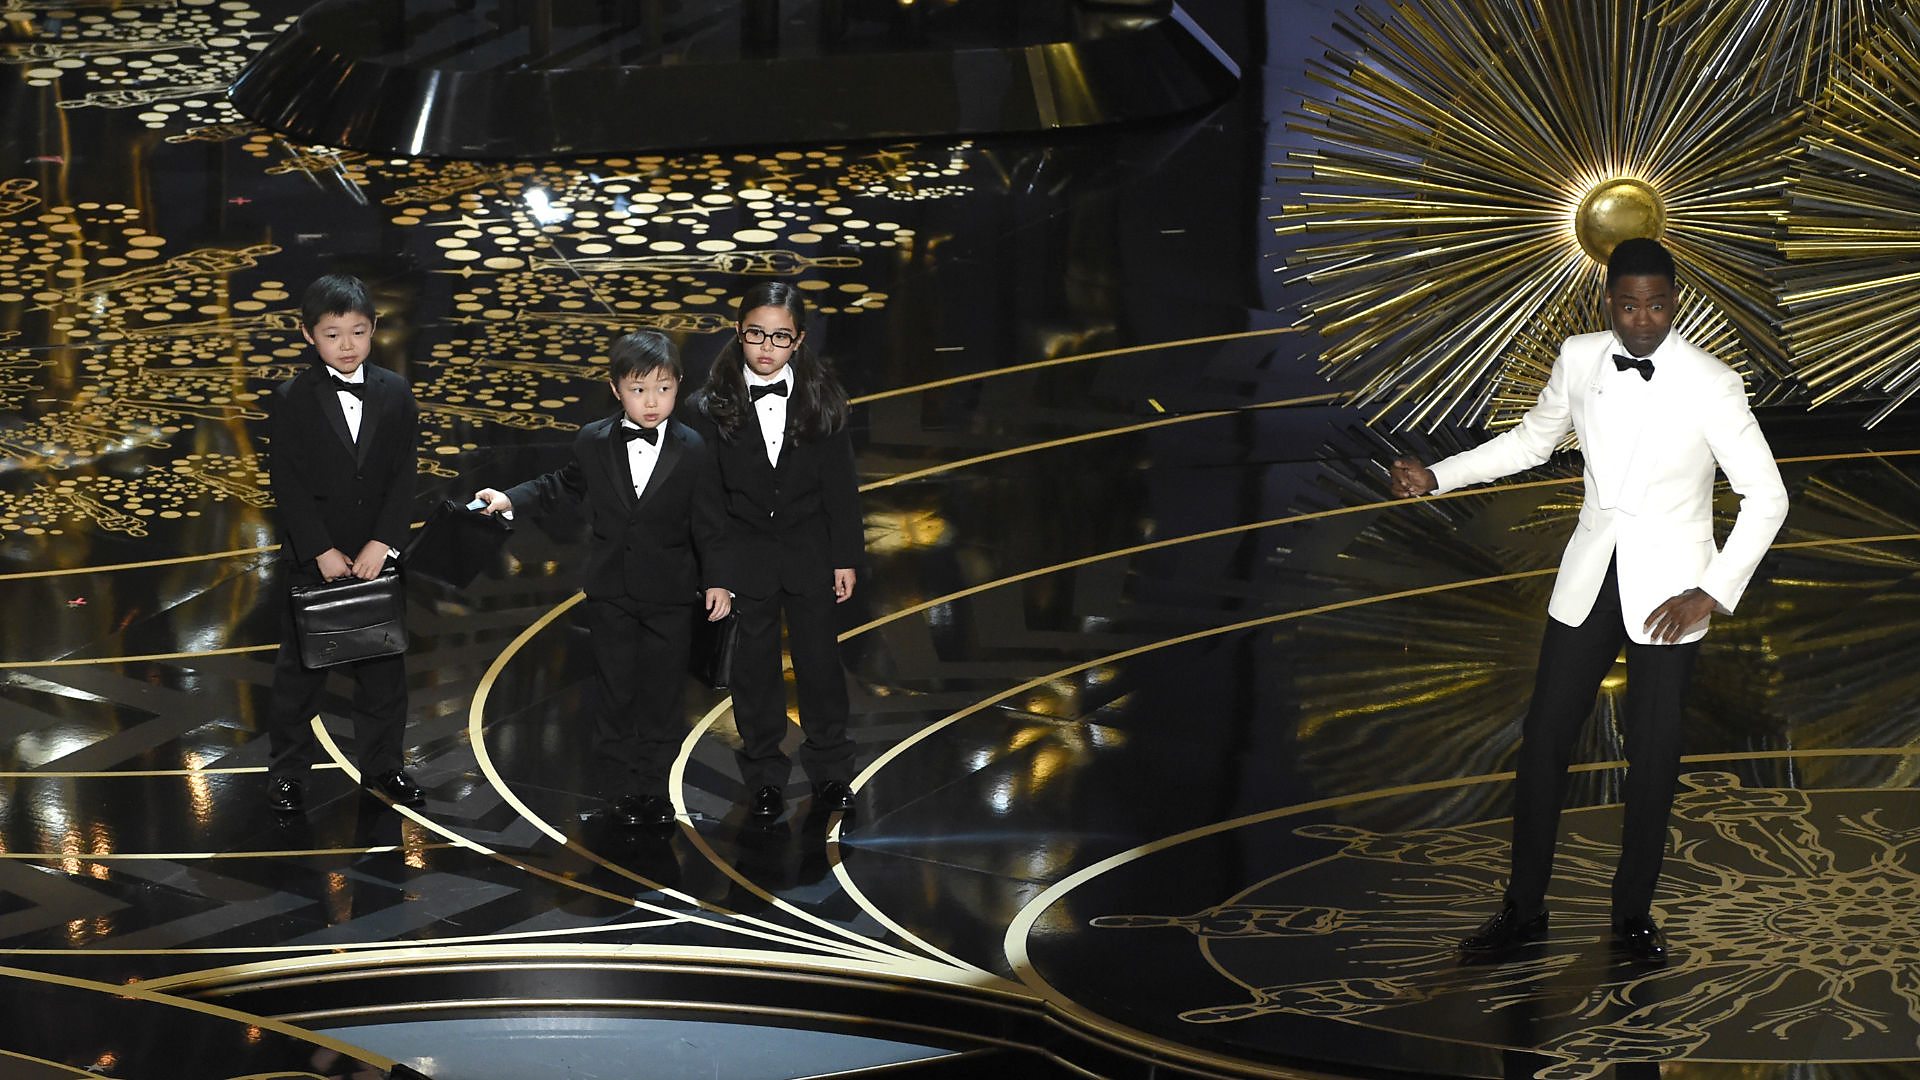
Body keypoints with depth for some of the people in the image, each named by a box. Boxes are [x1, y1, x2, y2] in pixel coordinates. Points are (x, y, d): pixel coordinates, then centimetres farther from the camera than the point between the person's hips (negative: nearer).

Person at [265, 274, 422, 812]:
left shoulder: (396, 394, -1)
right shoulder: (292, 399, -7)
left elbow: (403, 478, -3)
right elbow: (288, 485, -9)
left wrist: (382, 544, -13)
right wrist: (322, 552, -15)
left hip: (377, 555, 2)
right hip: (310, 559, -2)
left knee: (383, 667, 10)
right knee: (300, 668, 7)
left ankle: (382, 763, 24)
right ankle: (286, 770, 18)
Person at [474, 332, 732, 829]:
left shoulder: (693, 451, -8)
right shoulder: (593, 442, -3)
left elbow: (707, 522, -3)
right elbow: (562, 488, 14)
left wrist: (716, 580, -6)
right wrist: (511, 499, 3)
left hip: (670, 596, -1)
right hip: (610, 593, 1)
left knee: (663, 695, 7)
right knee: (615, 694, 7)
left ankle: (654, 787, 20)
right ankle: (623, 791, 17)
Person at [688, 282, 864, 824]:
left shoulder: (821, 398, -6)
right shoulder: (712, 405, -9)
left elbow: (840, 484, -1)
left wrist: (846, 557, 0)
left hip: (810, 552, 0)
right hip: (744, 553, 0)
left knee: (819, 659, 10)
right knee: (754, 667, 9)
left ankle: (831, 773, 26)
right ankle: (765, 779, 22)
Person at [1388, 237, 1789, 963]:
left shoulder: (1710, 385, -15)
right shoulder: (1579, 360, -2)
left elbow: (1766, 497, -12)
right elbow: (1531, 441, 15)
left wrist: (1710, 593, -17)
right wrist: (1437, 477, 4)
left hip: (1666, 591, -4)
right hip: (1589, 579, 4)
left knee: (1653, 757, 3)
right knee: (1544, 739, 5)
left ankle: (1633, 914, 22)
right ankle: (1523, 910, 18)